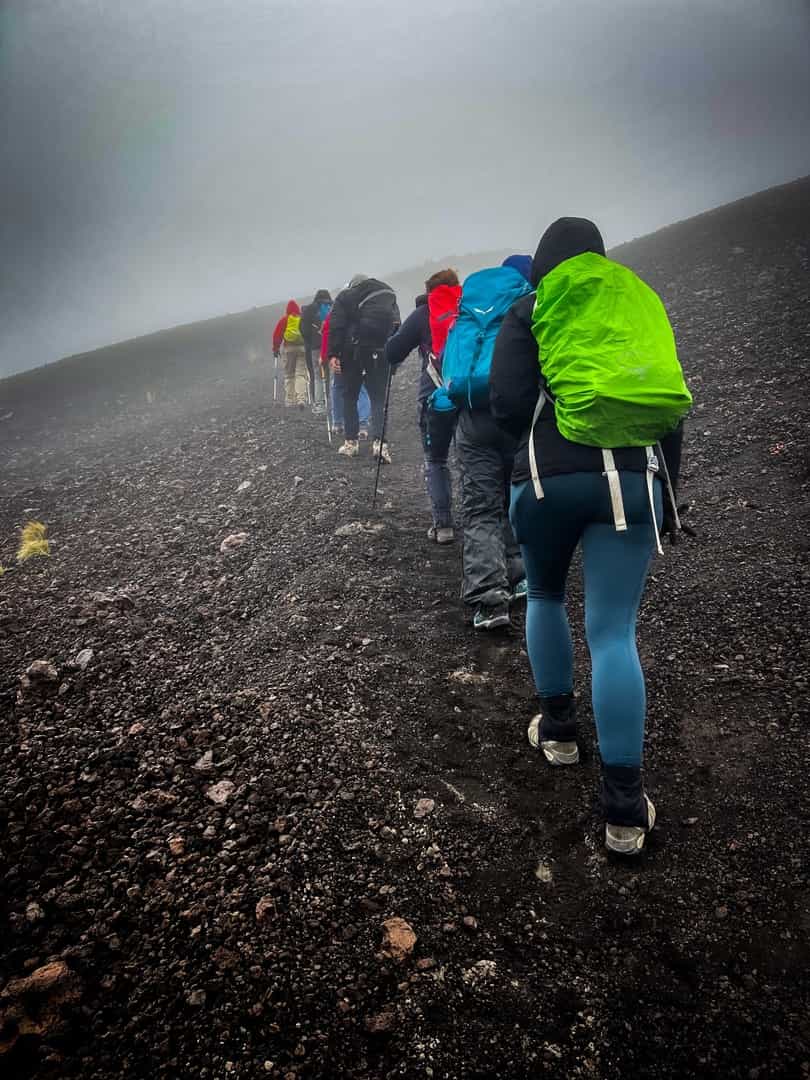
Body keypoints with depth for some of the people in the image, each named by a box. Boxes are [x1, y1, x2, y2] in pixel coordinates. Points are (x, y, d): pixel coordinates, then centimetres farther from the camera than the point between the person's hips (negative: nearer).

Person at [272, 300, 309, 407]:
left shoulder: (284, 320, 2)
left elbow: (277, 334, 0)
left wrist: (276, 348, 8)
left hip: (288, 348, 0)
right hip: (303, 348, 0)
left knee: (289, 375, 10)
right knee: (301, 374, -2)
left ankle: (290, 401, 8)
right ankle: (301, 399, -19)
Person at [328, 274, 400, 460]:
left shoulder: (345, 296, 7)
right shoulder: (389, 293, 14)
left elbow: (335, 327, -5)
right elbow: (396, 325, 9)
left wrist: (333, 354, -7)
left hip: (352, 354, -1)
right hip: (380, 354, 1)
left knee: (349, 397, 12)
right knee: (379, 398, 4)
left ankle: (351, 442, 12)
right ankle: (379, 441, -13)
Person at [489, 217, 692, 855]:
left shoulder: (532, 311, 8)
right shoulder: (643, 304, 18)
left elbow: (507, 402, -3)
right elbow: (675, 402, 15)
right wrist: (667, 488, 20)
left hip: (550, 476, -2)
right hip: (635, 478, 2)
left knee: (546, 597, 24)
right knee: (614, 632, 0)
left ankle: (558, 729, 33)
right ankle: (625, 808, -2)